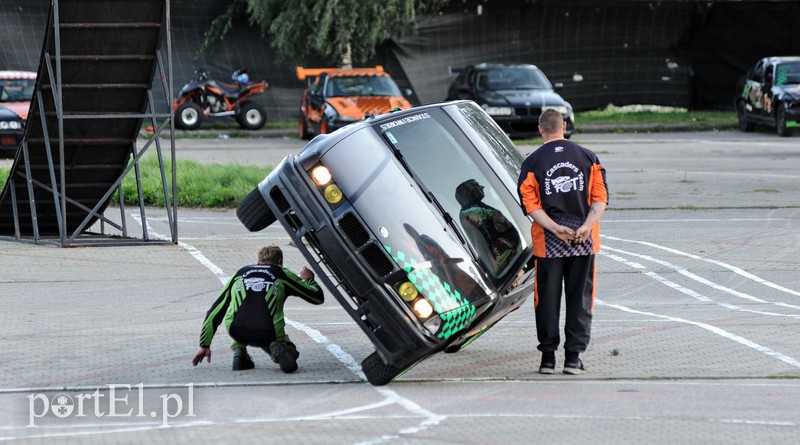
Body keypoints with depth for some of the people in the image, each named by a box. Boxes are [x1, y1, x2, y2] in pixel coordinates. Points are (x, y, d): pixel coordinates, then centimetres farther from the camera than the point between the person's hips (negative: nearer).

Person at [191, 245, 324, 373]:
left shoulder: (240, 273, 24)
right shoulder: (282, 273, 18)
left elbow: (214, 313, 25)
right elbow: (318, 297, 25)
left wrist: (204, 345, 33)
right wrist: (308, 280, 47)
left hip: (236, 332, 2)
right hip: (269, 333, -2)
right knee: (290, 353, 27)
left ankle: (238, 351, 14)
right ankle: (279, 351, -8)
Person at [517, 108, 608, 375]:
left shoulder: (532, 162, -1)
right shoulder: (588, 158, 4)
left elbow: (530, 204, -8)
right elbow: (601, 198, -3)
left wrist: (555, 228, -13)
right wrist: (587, 226, -12)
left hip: (547, 242, -1)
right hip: (584, 242, 1)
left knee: (548, 298, 7)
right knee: (580, 298, 6)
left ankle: (548, 356, 7)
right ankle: (573, 357, 4)